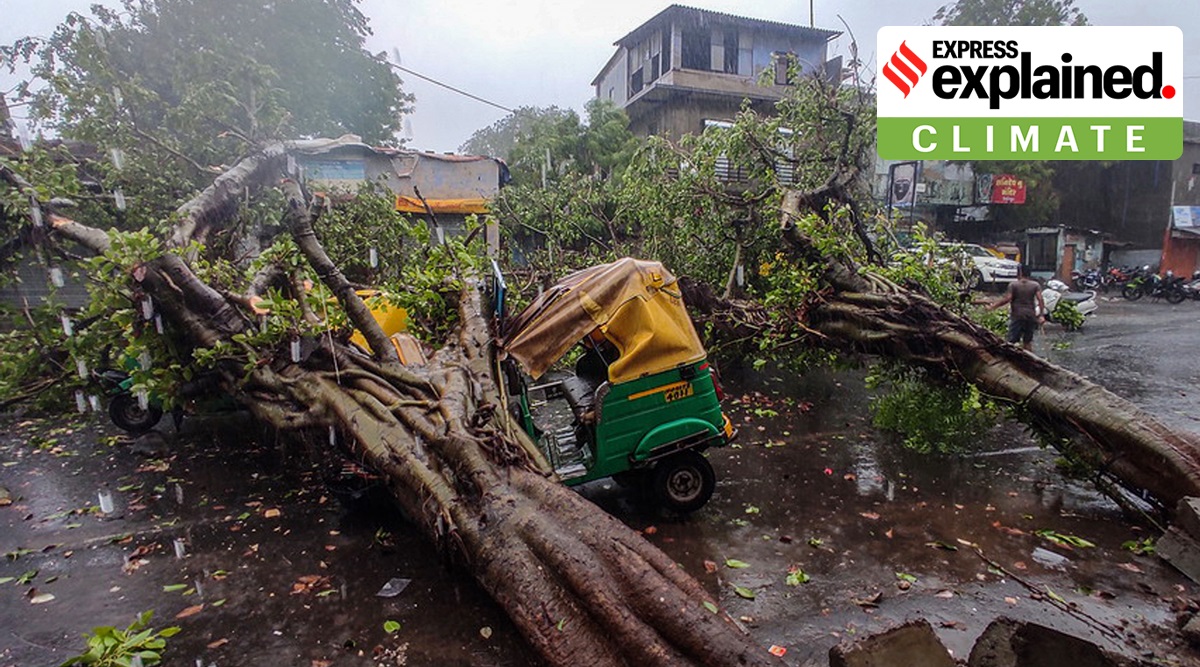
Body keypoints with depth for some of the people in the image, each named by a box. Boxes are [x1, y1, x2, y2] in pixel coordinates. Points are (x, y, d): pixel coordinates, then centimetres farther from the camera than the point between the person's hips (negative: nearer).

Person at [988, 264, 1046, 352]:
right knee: (1028, 342, 14)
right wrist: (1041, 315, -5)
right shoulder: (1035, 285, 5)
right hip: (1031, 316, 4)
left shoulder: (1013, 285, -5)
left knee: (1012, 341, -3)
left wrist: (992, 306, -10)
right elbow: (1040, 300, -5)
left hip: (1017, 316, -4)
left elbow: (1007, 299, -14)